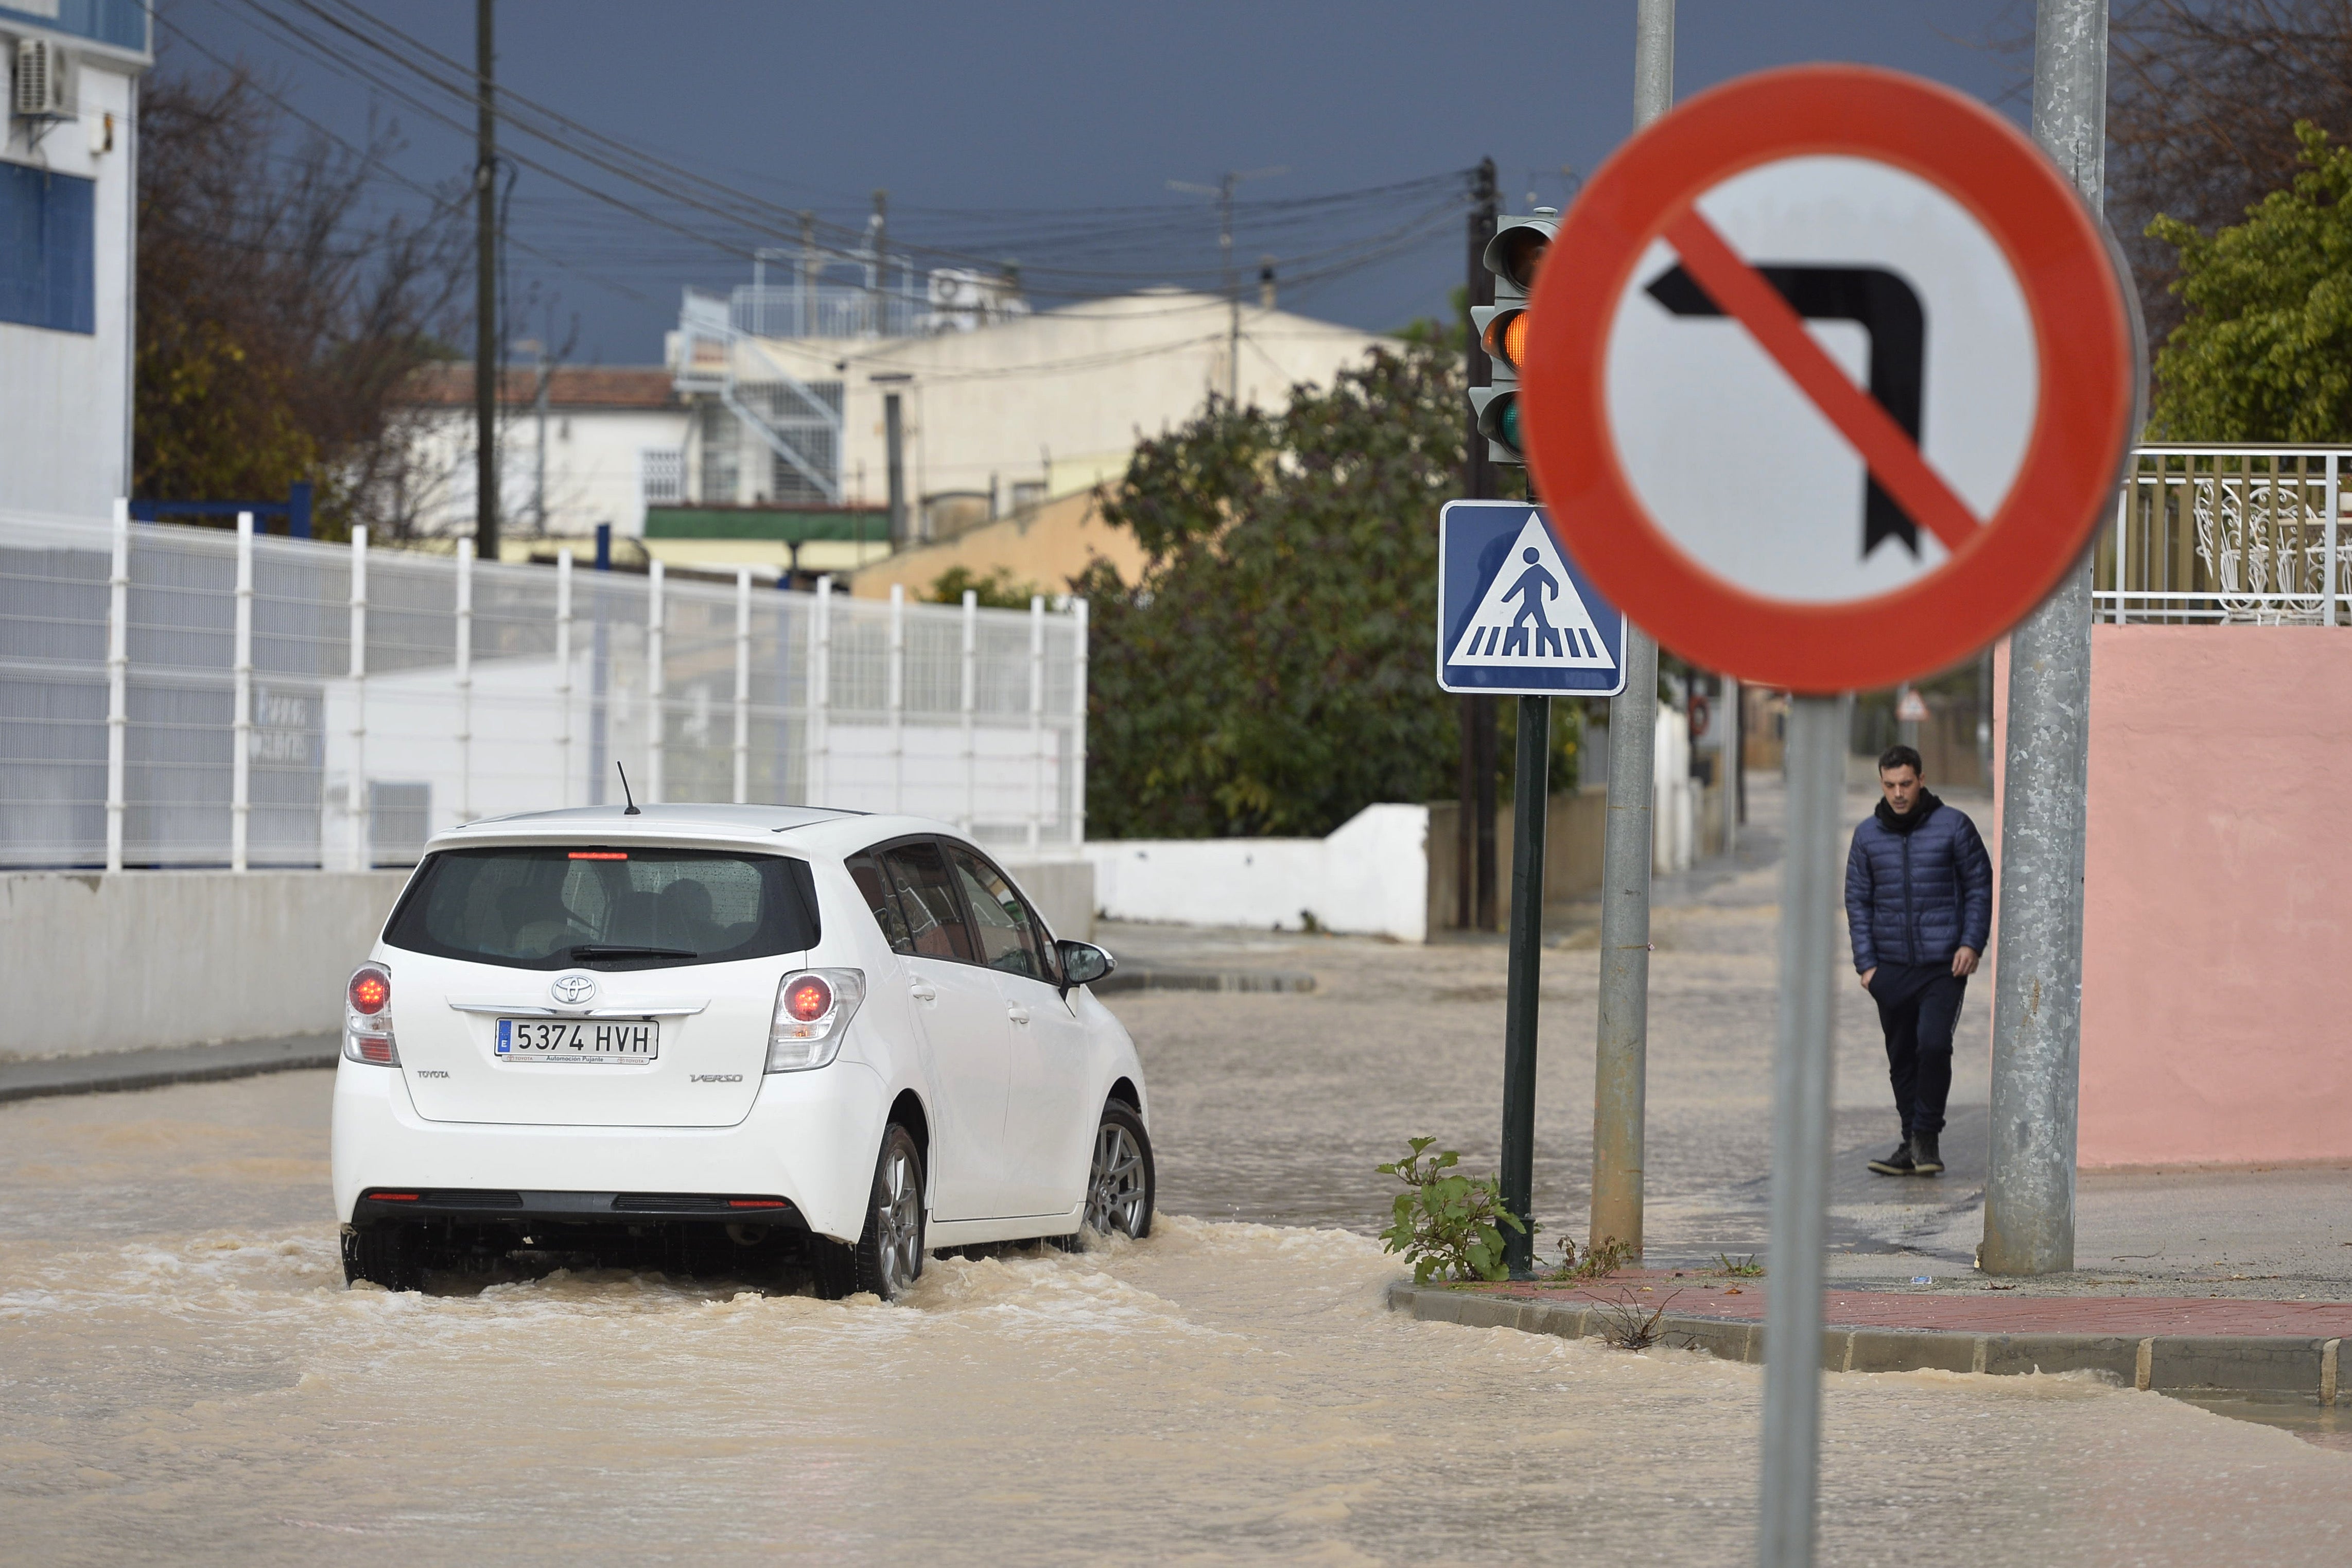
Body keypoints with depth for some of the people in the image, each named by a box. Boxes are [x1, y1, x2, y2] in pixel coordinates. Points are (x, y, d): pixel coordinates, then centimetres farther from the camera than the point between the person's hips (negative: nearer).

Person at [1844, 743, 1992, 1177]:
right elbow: (1858, 901, 12)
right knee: (1902, 1058, 7)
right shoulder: (1868, 835, 8)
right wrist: (1865, 963, 3)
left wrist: (1972, 943, -7)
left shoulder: (1954, 827, 0)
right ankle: (1912, 1144, 16)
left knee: (1933, 1045, -18)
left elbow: (1980, 887, 4)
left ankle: (1927, 1136, -3)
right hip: (1891, 969, 3)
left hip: (1944, 963, -3)